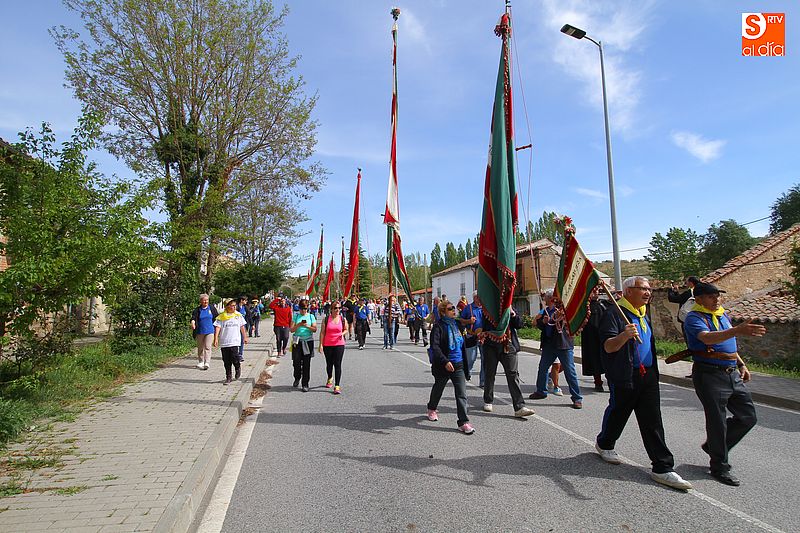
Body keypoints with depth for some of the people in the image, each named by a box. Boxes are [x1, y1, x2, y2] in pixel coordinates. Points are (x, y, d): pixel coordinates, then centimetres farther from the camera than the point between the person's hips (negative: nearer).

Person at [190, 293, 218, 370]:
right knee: (200, 348, 12)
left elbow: (217, 317, 13)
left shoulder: (212, 308, 4)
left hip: (210, 331, -1)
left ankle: (207, 363, -15)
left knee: (208, 347, -11)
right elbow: (193, 318, -8)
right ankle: (200, 362, 26)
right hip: (200, 332, 1)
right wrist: (193, 323, -29)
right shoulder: (197, 310, 0)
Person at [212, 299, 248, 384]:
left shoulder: (238, 315, 8)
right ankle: (228, 377, 19)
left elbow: (242, 327, 15)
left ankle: (238, 367, 19)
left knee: (234, 358, -13)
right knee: (226, 361, 5)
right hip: (224, 342, 0)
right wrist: (216, 339, -14)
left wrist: (245, 337, 17)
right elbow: (217, 327, -4)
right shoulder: (221, 316, 0)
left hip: (235, 341, 0)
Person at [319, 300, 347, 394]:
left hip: (339, 344, -1)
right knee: (329, 364, 17)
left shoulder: (343, 319, 1)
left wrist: (342, 334, -7)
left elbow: (346, 329, 15)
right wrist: (321, 344, -6)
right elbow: (322, 332, -1)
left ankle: (337, 386, -3)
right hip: (327, 345, 1)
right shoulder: (326, 319, -2)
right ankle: (330, 378, 46)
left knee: (338, 364, -7)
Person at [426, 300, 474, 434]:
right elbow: (435, 347, -22)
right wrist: (445, 361, -30)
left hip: (458, 364, 4)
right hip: (443, 365, -4)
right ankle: (432, 409, 47)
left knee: (462, 394, -4)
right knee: (438, 388, 19)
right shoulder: (439, 326, -13)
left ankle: (463, 422, 1)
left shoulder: (457, 324, 7)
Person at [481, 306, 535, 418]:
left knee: (513, 374, -4)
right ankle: (488, 401, 30)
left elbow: (519, 325, 6)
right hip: (492, 345, -2)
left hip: (508, 345, 2)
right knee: (490, 374, 12)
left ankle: (519, 407, -4)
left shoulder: (510, 308, 10)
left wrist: (514, 315, -9)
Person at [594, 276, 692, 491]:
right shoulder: (615, 314, -12)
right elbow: (609, 347, -21)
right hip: (623, 378, -7)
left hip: (648, 376, 7)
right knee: (617, 414, 9)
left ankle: (663, 468, 8)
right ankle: (604, 444, 34)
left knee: (653, 422, 4)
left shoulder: (644, 315, 16)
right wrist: (624, 336, -41)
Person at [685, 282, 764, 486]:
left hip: (732, 374, 8)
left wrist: (741, 364, 19)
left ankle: (713, 446, 30)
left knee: (748, 416, 12)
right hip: (710, 375, -8)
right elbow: (707, 338, -31)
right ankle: (720, 467, 16)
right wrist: (737, 330, -43)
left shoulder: (723, 314, 16)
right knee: (717, 421, 0)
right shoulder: (694, 318, -12)